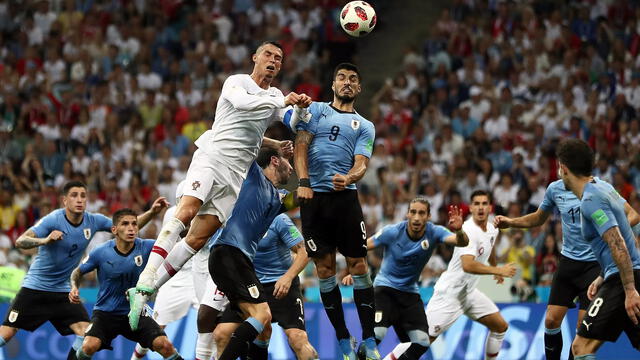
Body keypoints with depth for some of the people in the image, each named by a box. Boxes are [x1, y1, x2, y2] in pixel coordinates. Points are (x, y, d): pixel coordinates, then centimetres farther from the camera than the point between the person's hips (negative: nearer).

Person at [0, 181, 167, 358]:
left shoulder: (93, 221, -4)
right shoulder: (53, 220, -18)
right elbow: (20, 241, -26)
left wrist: (152, 212, -10)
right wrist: (45, 240, -44)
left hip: (63, 290, 5)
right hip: (35, 288, -4)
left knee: (86, 333, -12)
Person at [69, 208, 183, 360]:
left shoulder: (146, 247, -9)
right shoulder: (101, 252, -10)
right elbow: (78, 271, 6)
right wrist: (74, 288, -14)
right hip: (105, 312, -1)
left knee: (164, 345, -20)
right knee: (90, 346, -26)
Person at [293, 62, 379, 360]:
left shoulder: (365, 126, 15)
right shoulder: (315, 110, 13)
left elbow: (361, 164, 2)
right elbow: (301, 146, 3)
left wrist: (348, 178, -22)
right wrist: (303, 182, -13)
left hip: (346, 197, 0)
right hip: (313, 196, 0)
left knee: (358, 265, -6)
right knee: (325, 268, 0)